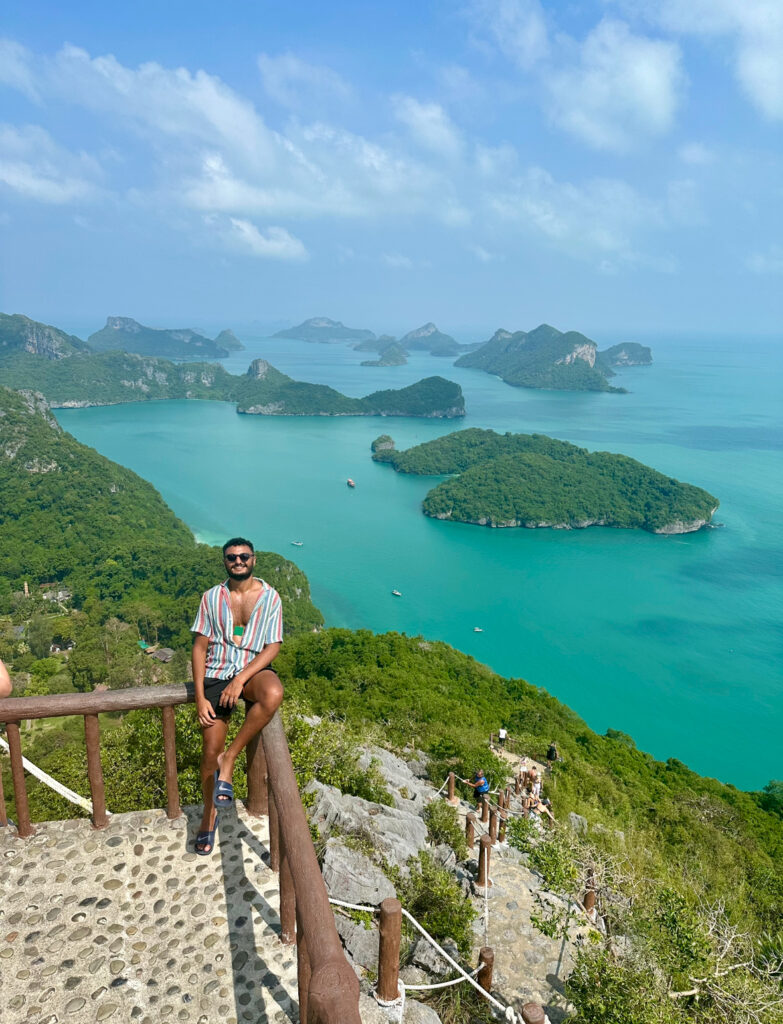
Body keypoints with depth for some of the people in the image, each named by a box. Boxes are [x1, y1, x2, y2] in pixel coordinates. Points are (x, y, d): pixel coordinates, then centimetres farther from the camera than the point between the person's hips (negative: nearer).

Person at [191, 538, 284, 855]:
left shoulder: (269, 596, -1)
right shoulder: (212, 597, 2)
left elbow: (272, 647, -5)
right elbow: (200, 647, 1)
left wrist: (241, 679, -19)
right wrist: (200, 697, -6)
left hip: (252, 670, -1)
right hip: (217, 674, 1)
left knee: (273, 694, -36)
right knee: (210, 750, -2)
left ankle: (228, 759, -17)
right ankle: (209, 814, 26)